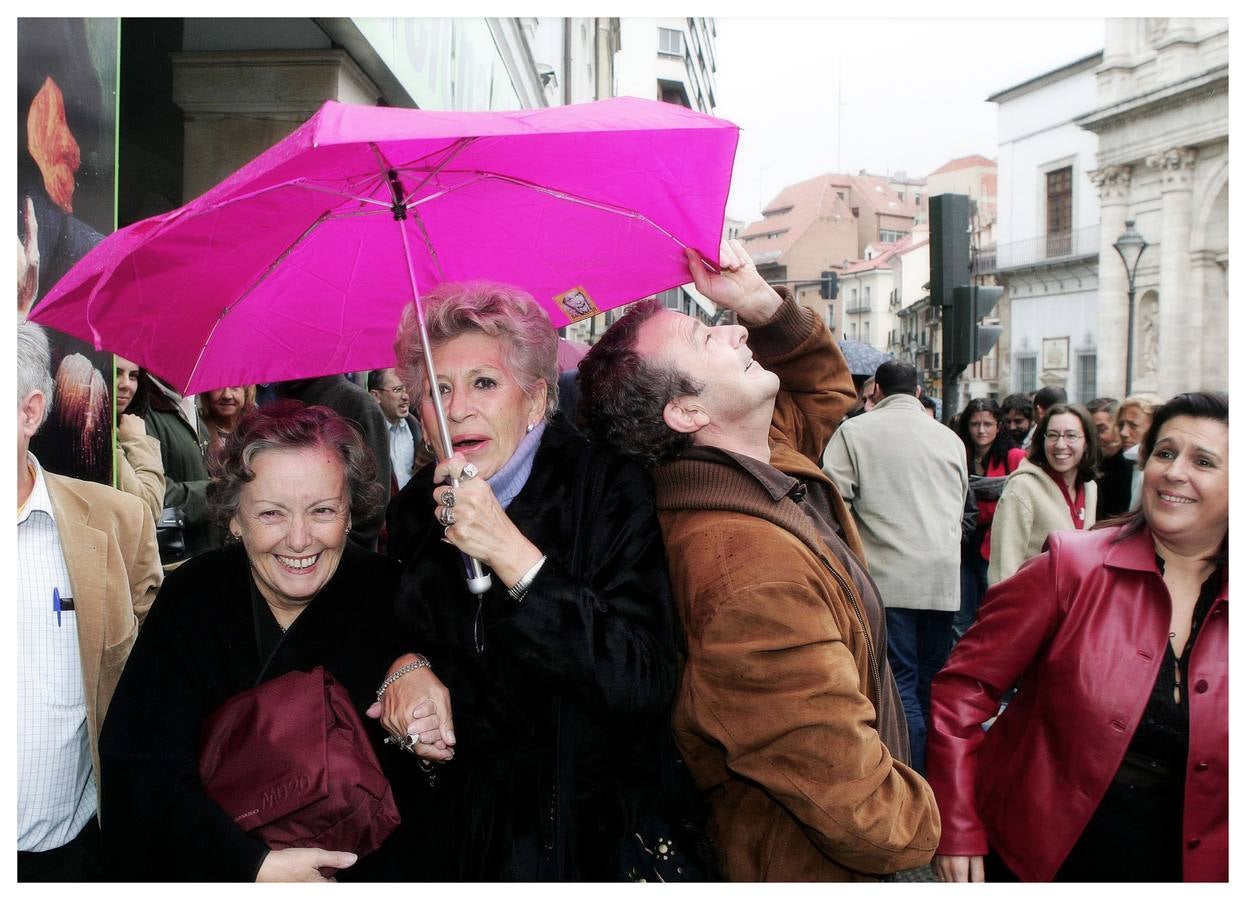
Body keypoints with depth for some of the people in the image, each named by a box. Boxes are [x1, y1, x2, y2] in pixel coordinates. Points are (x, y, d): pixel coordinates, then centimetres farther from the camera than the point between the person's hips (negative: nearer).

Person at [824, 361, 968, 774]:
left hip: (888, 576, -5)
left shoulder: (854, 431, -2)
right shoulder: (950, 438, 14)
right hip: (944, 577, 5)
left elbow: (833, 502, -9)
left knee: (900, 683, -3)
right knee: (932, 683, 13)